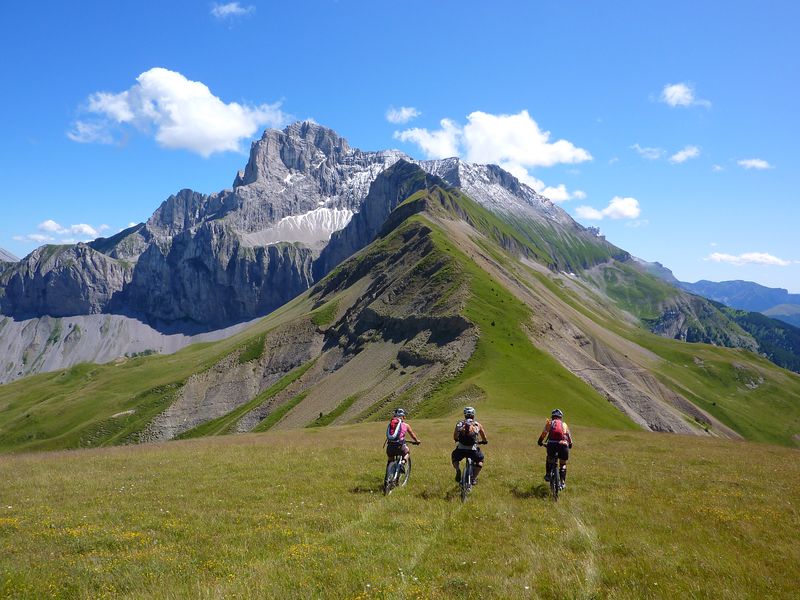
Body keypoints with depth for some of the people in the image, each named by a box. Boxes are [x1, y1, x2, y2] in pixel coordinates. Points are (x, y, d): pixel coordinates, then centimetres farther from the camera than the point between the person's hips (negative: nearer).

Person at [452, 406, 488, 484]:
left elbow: (455, 438, 25)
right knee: (480, 460, 30)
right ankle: (474, 478, 15)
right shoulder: (477, 425, 14)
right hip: (473, 450, -1)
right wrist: (485, 441, 45)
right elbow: (485, 440, 23)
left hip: (461, 449, 1)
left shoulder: (459, 424, 15)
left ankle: (457, 470, 4)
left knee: (454, 457, 32)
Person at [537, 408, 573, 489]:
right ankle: (563, 482, 11)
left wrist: (540, 442, 31)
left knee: (549, 458, 29)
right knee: (563, 464, 18)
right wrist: (570, 444, 45)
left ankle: (548, 475, 21)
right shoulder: (564, 424, 25)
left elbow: (544, 433, 17)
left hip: (552, 444, -1)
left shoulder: (549, 423, 20)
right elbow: (569, 435, 29)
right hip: (563, 444, 1)